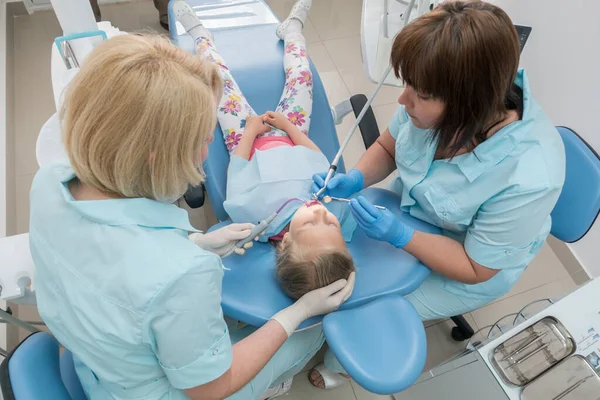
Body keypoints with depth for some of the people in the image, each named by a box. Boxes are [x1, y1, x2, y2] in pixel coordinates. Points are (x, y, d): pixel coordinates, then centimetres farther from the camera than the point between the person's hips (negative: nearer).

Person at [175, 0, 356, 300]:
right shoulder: (344, 213, -38)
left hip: (251, 143, -2)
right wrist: (288, 125, -8)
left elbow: (237, 167, -23)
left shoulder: (251, 214, -46)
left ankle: (199, 33, 43)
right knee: (300, 72, 9)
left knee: (219, 77, 7)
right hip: (293, 139, 2)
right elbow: (319, 158, -18)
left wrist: (250, 129, -10)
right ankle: (292, 28, 45)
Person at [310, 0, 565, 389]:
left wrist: (400, 235, -34)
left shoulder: (527, 178, -39)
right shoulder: (435, 98, -26)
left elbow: (475, 268, -23)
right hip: (412, 212, 5)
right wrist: (354, 179, -23)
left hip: (472, 269, -4)